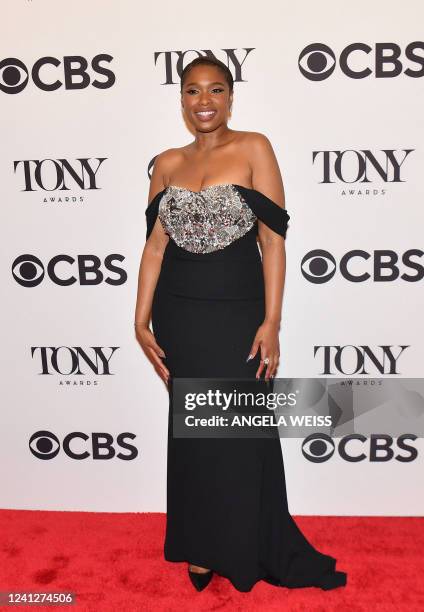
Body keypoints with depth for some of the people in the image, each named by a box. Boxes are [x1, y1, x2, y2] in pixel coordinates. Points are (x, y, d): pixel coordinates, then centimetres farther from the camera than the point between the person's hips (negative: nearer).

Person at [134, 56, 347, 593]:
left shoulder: (254, 149, -3)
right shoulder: (168, 164, 7)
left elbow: (273, 239, -8)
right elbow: (155, 244, 5)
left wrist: (271, 322, -14)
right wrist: (142, 321, 0)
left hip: (238, 313, -3)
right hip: (180, 316, 3)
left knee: (241, 436, 6)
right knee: (192, 431, 12)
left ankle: (245, 553, 30)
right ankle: (201, 547, 33)